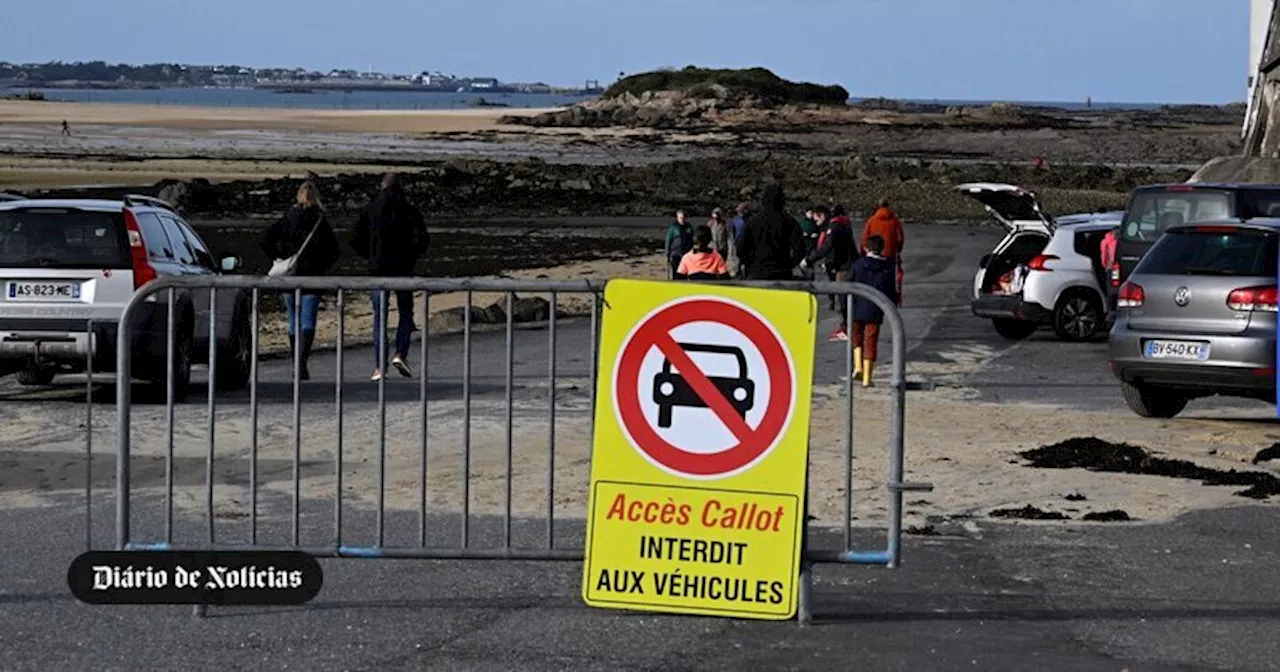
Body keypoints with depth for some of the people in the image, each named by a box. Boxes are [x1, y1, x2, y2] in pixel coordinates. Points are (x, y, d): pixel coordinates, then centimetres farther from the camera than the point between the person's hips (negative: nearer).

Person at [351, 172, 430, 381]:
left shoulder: (370, 210, 4)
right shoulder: (409, 210, -3)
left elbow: (356, 240, 2)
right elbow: (421, 239, -11)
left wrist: (370, 257, 14)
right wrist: (411, 257, 5)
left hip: (378, 269, 1)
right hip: (402, 269, -1)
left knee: (379, 317, 5)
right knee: (406, 313, 13)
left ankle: (379, 365, -1)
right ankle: (401, 354, -5)